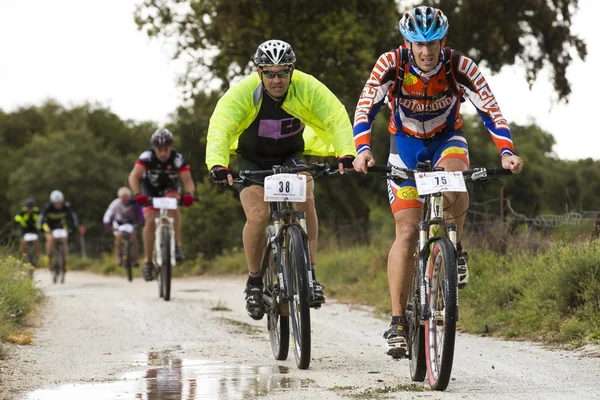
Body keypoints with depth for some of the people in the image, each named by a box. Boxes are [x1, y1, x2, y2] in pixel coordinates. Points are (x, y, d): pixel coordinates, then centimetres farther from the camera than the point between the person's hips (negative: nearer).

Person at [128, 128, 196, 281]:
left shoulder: (177, 158, -27)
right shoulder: (147, 156, -28)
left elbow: (188, 180, -32)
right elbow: (133, 176, -39)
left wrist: (188, 194, -53)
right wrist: (137, 194, -55)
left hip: (170, 189, 0)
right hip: (150, 191, 0)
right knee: (150, 221, -19)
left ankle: (177, 246, -26)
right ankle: (148, 261, -9)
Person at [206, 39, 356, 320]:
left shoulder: (307, 88, -23)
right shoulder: (243, 92, -26)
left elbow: (336, 118, -30)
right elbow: (220, 128, -37)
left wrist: (346, 153, -47)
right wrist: (217, 164, -55)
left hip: (291, 157, 1)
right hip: (252, 161, -1)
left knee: (305, 200, -27)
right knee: (258, 215, -22)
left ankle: (309, 274, -16)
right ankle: (254, 281, 1)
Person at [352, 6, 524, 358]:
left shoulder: (460, 67, -23)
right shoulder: (391, 64, -23)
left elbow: (491, 110, -25)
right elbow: (365, 110, -27)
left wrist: (507, 152, -40)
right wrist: (363, 151, -44)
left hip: (447, 139, 0)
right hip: (406, 143, 0)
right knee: (407, 231, -12)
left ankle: (455, 249, -9)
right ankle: (398, 322, -10)